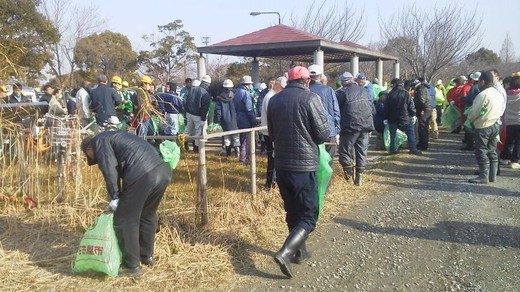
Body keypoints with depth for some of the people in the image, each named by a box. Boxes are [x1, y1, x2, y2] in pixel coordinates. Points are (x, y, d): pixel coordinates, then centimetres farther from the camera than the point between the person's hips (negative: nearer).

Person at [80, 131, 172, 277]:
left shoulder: (99, 141, 12)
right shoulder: (114, 137, 37)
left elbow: (110, 169, -5)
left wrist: (114, 197, 3)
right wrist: (121, 197, 36)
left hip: (143, 175, -9)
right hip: (163, 171, 9)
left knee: (125, 219, 6)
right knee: (148, 215, 26)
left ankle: (132, 266, 14)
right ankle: (147, 256, 41)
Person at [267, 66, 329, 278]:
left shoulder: (274, 100, 5)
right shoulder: (310, 98, -10)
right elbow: (324, 134, -10)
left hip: (281, 164, 6)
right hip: (305, 165, -5)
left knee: (292, 211, 19)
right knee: (308, 215, 1)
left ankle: (299, 251, 29)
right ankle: (285, 253, -15)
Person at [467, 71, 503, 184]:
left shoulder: (483, 94, -19)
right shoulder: (498, 93, 8)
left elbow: (475, 111, -15)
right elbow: (500, 110, 14)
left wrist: (470, 119, 3)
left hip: (483, 126, -8)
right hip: (496, 125, 8)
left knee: (481, 152, -2)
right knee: (492, 151, 13)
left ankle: (484, 176, 0)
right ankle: (492, 175, 18)